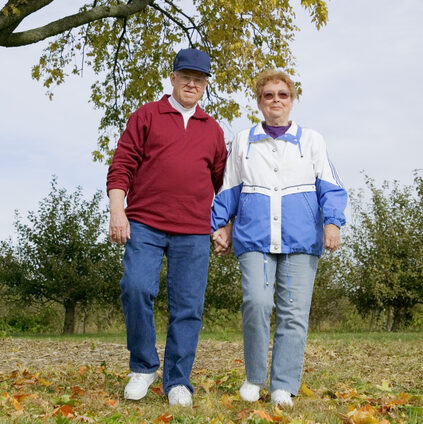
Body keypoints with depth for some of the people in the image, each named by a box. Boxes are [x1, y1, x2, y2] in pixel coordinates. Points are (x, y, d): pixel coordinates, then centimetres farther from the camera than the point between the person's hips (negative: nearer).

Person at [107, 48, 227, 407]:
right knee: (136, 289, -16)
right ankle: (143, 367, 5)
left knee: (187, 306, -1)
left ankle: (178, 382, 8)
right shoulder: (146, 116, 10)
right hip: (144, 225, -2)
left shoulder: (213, 130, 18)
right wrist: (117, 210, -7)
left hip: (193, 232, 2)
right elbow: (122, 165, 3)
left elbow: (222, 181, 21)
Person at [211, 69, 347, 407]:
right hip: (255, 238, 0)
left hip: (300, 240, 0)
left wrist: (333, 222, -7)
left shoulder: (311, 140, 14)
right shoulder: (244, 141, 17)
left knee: (294, 313, -4)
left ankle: (283, 387, 4)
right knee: (257, 304, -17)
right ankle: (254, 378, 1)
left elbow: (329, 187, 8)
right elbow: (230, 189, 21)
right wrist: (220, 225, 12)